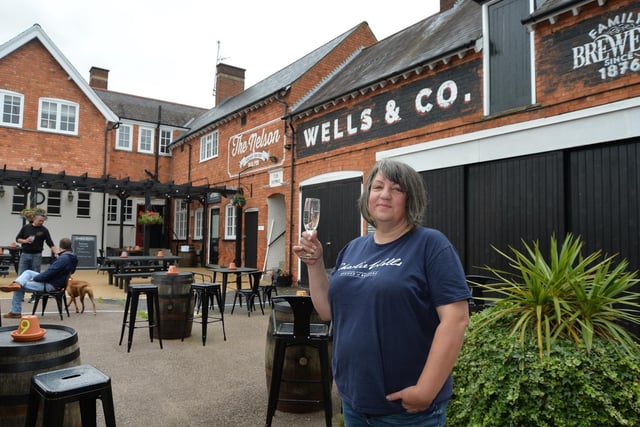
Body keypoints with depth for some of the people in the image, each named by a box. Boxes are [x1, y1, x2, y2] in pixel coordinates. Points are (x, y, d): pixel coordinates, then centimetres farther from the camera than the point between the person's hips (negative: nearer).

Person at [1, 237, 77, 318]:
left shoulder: (63, 259, -26)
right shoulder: (71, 257, 4)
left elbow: (49, 273, -25)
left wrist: (34, 278, -12)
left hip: (50, 285, -10)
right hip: (53, 281, 10)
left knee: (19, 288, -2)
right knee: (27, 272, 11)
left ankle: (15, 312, 6)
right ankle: (17, 284, -17)